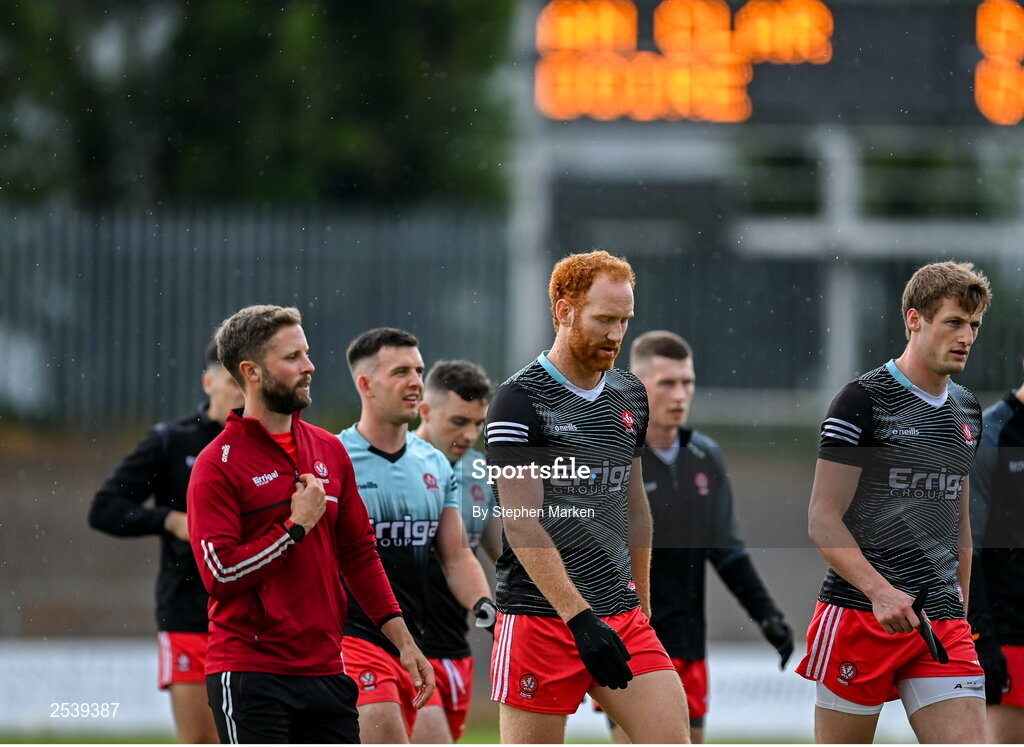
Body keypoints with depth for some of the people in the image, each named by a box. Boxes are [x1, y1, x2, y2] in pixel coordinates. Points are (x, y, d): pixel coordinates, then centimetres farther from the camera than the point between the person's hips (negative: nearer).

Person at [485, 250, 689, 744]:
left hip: (621, 614, 6)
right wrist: (579, 617, -22)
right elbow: (522, 523, -16)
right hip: (540, 615, -6)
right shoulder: (520, 400, -9)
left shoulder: (630, 396, 13)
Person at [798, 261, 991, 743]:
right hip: (859, 614, -6)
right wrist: (879, 591, -23)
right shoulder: (862, 401, -7)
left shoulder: (967, 410, 14)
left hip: (941, 622, 6)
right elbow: (822, 521, -11)